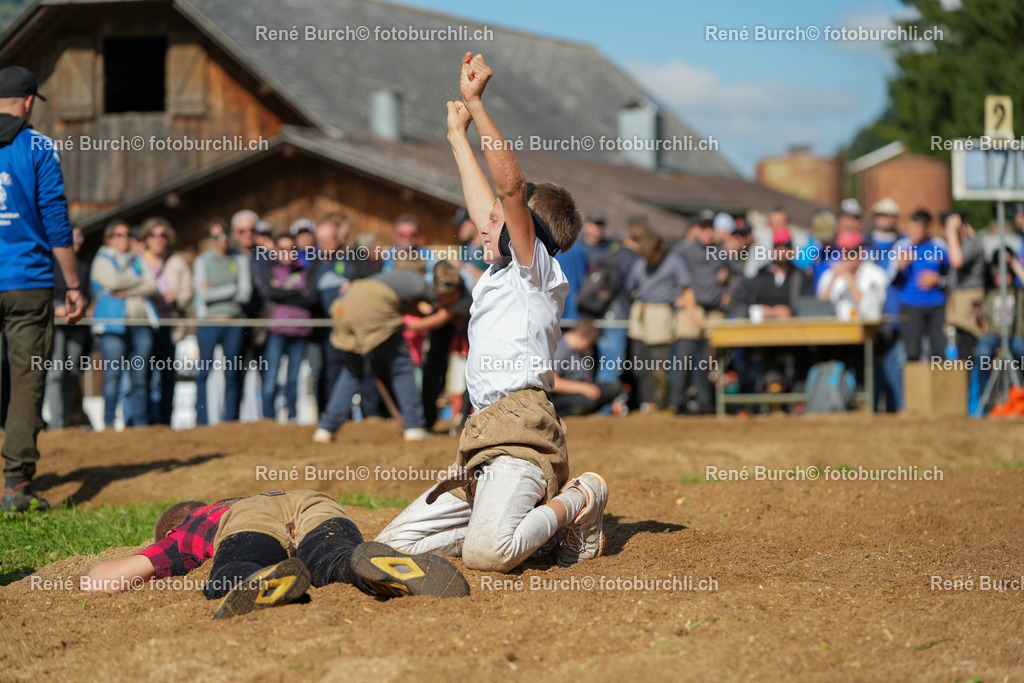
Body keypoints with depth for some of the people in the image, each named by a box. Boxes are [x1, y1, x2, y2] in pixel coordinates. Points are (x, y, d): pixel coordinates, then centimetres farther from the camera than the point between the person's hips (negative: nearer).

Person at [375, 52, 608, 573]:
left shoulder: (536, 267, 2)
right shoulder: (501, 273, 27)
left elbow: (511, 185, -12)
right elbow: (482, 204, 40)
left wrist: (475, 101, -13)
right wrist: (458, 134, 47)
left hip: (521, 427, -10)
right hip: (482, 442, 10)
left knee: (487, 554, -33)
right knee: (396, 545, 1)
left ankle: (576, 500, -5)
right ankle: (530, 518, 8)